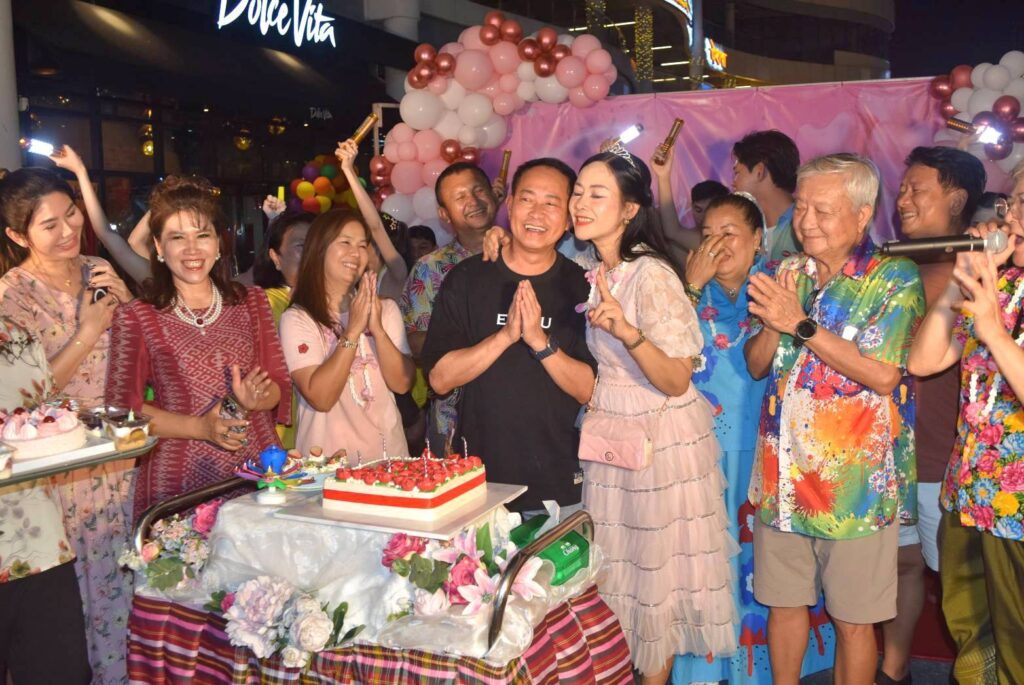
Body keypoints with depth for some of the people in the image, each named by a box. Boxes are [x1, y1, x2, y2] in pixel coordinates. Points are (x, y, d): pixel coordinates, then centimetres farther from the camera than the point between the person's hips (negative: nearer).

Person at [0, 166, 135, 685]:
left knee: (120, 590, 15)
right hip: (57, 473, -4)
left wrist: (127, 302, -9)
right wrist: (88, 333, -19)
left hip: (119, 463, 4)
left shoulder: (98, 274, 3)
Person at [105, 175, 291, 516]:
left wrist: (255, 399, -10)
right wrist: (200, 428, -13)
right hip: (178, 482, -2)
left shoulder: (253, 302, 11)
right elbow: (122, 408, -2)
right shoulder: (135, 318, 1)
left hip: (260, 471, 3)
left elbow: (280, 386, 12)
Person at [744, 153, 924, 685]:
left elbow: (883, 376, -18)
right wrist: (773, 322, -14)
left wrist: (801, 324, -21)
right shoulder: (788, 273, 8)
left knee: (852, 619, 8)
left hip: (854, 482, -4)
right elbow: (756, 365, 6)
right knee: (783, 601, 16)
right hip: (781, 475, 5)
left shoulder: (894, 278, -7)